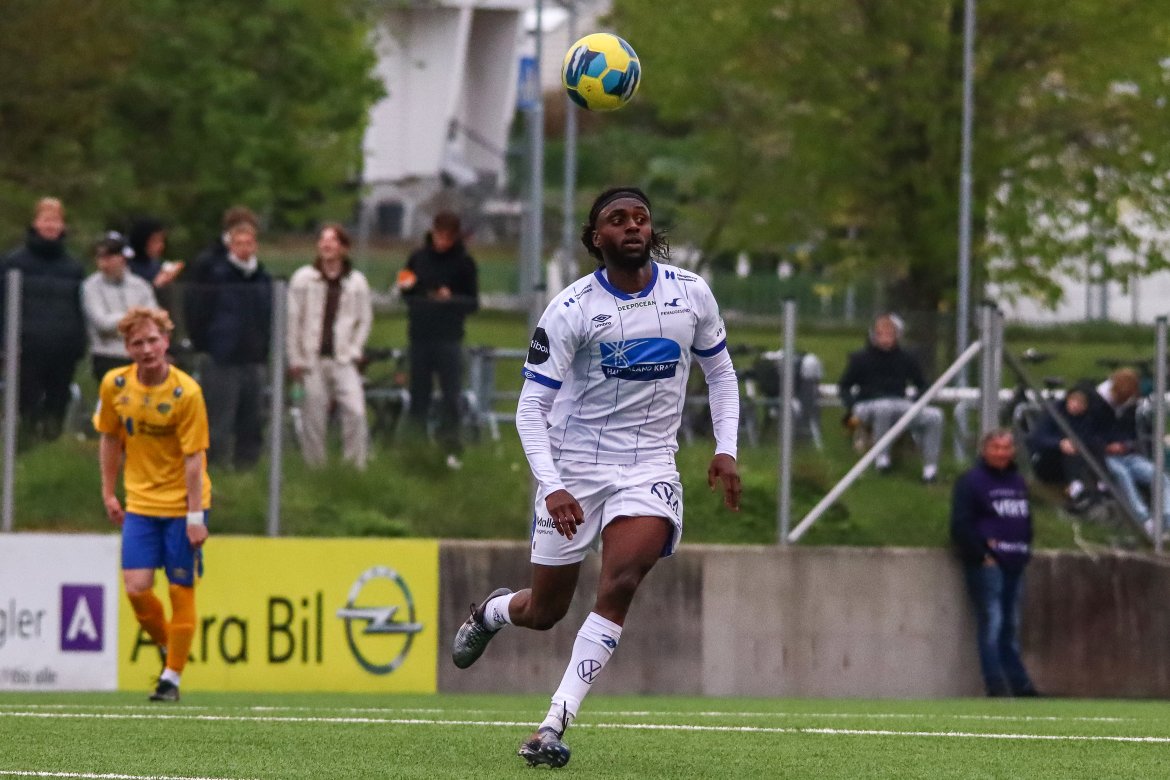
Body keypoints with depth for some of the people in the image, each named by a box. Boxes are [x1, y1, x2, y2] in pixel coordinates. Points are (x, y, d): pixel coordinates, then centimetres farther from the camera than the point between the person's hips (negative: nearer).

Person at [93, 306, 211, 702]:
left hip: (182, 505, -3)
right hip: (140, 502, 3)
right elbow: (110, 439, 12)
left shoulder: (186, 392, -16)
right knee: (136, 587, -8)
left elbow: (195, 456, -15)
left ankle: (172, 676, 11)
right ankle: (168, 647, 19)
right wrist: (109, 493, 12)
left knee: (181, 590, 0)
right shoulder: (115, 385, -3)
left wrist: (195, 515, -17)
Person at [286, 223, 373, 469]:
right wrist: (295, 359, 0)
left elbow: (365, 319, 12)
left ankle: (356, 466, -5)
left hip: (343, 360, 0)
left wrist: (354, 352, 1)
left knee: (355, 412, -13)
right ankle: (314, 466, 13)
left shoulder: (357, 282, 5)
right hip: (312, 361, 0)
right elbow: (293, 320, 3)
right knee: (313, 418, 2)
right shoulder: (303, 278, 2)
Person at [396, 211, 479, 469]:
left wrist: (451, 299, -19)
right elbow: (407, 293, 16)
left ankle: (451, 447, -5)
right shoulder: (419, 257, 7)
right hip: (419, 337, 3)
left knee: (450, 396, -8)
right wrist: (406, 288, -7)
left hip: (449, 338, -3)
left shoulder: (464, 263, 0)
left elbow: (473, 302, 0)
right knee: (419, 396, 5)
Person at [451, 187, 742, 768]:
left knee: (620, 584, -23)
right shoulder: (571, 310, -12)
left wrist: (725, 449, 2)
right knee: (545, 611, 7)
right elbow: (531, 408, -12)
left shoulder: (691, 294, -2)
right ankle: (491, 613, 46)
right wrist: (551, 487, -24)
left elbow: (720, 372, 15)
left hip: (648, 468, 1)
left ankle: (555, 725, -20)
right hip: (574, 467, -1)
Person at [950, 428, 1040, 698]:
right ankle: (996, 688, -10)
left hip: (1015, 564, 7)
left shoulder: (1018, 481, 18)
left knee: (1011, 628, 11)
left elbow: (1026, 520, 27)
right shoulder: (971, 482, -5)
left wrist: (1025, 549, 12)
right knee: (991, 626, -10)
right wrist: (981, 554, -14)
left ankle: (1021, 686, 14)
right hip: (987, 564, -7)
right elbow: (961, 525, -11)